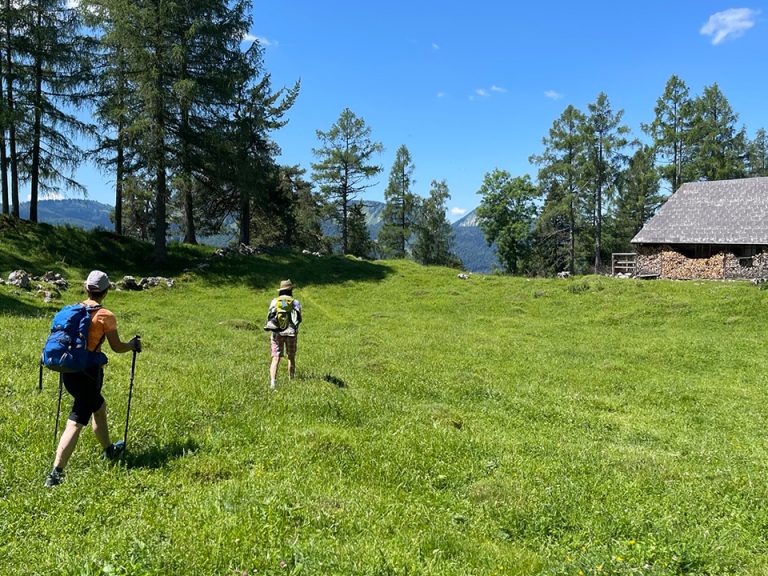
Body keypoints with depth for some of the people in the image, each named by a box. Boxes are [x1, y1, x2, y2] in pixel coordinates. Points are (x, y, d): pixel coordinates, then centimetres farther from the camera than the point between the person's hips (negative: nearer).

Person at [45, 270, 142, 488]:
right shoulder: (105, 315, -10)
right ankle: (55, 473, -11)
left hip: (68, 371, 7)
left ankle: (109, 450, 44)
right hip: (88, 372, -7)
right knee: (76, 423, -6)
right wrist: (133, 344, 15)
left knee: (99, 407, 26)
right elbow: (117, 347, -4)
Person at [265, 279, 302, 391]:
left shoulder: (274, 301, 0)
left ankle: (273, 382, -23)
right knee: (291, 358, 19)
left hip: (277, 333, 0)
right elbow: (299, 319, -9)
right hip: (291, 334, 0)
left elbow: (269, 317, -2)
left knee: (276, 359, -5)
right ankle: (291, 380, 30)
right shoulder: (295, 302, -3)